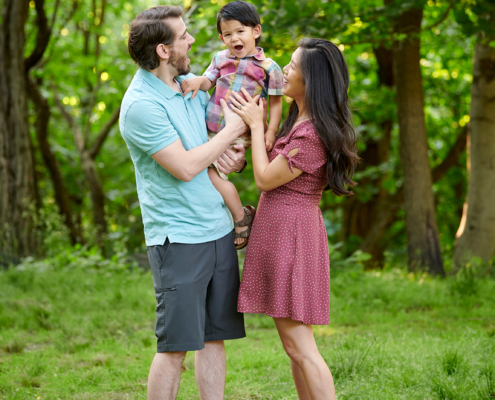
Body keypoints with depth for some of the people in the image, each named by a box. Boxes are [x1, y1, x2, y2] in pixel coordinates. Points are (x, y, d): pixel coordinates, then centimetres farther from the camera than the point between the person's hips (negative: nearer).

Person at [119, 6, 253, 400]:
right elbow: (185, 167, -18)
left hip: (218, 230, 8)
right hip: (179, 238, -8)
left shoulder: (189, 84, 10)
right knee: (175, 344, -4)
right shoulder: (140, 104, -15)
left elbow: (215, 122, 23)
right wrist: (232, 130, -9)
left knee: (215, 336, 10)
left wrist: (228, 152, 0)